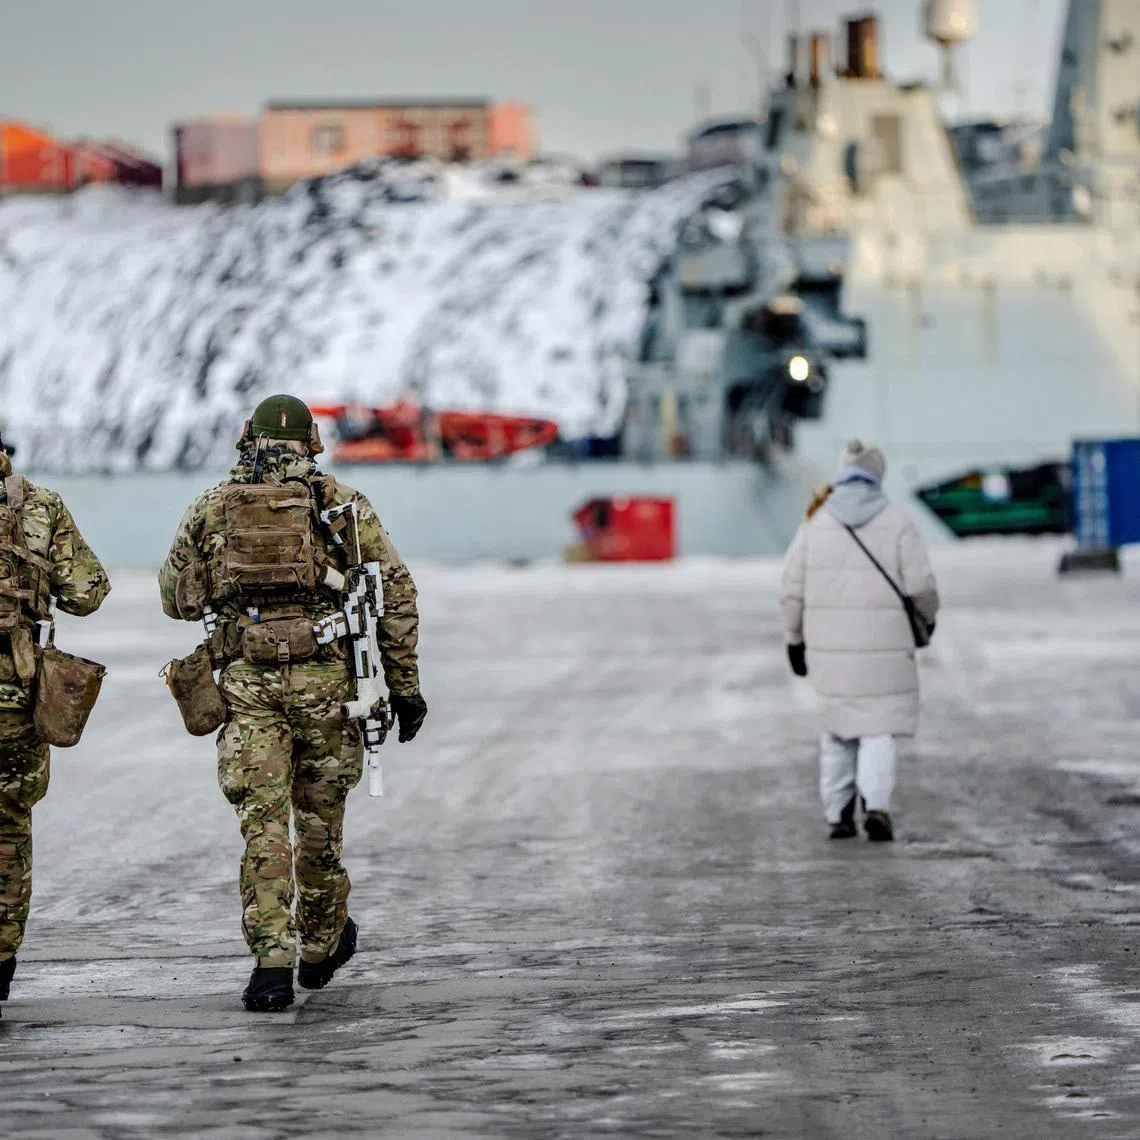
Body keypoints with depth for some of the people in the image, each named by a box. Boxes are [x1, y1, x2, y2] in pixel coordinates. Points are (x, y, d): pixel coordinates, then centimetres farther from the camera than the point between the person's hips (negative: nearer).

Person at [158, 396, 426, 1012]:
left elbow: (178, 599, 13)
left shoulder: (211, 508, 8)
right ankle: (322, 946, 31)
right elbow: (395, 591, 2)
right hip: (326, 678, 0)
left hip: (247, 683, 0)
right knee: (320, 815, 15)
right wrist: (404, 682, 6)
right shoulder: (343, 503, 6)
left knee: (263, 823, -1)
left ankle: (272, 962, -11)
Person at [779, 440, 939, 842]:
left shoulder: (816, 521, 3)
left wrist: (795, 639, 13)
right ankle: (877, 806, -16)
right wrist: (928, 616, 14)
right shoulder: (896, 521, -4)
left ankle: (838, 814, 13)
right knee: (878, 726, 3)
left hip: (830, 645, 2)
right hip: (883, 643, -2)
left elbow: (793, 589, 3)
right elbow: (920, 584, -6)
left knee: (838, 727, 15)